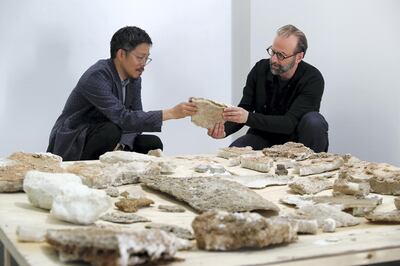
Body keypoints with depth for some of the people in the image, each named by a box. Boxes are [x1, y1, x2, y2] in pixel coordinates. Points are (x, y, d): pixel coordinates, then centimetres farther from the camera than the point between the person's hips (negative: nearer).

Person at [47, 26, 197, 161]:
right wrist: (171, 113, -37)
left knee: (153, 144, -9)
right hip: (71, 146, -7)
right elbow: (123, 118, -34)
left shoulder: (134, 79, 1)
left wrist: (122, 145, -21)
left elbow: (135, 120, 1)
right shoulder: (96, 77, -25)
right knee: (111, 131, -34)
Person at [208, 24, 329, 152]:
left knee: (314, 122, -33)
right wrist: (224, 129, -27)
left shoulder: (313, 79, -20)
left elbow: (290, 123, -28)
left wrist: (248, 117, -39)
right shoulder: (260, 69, -7)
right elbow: (244, 109, -5)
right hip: (263, 136, 2)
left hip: (296, 138, -2)